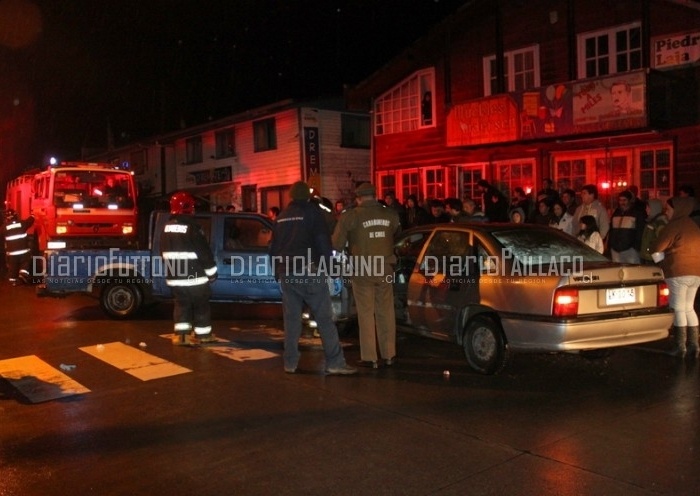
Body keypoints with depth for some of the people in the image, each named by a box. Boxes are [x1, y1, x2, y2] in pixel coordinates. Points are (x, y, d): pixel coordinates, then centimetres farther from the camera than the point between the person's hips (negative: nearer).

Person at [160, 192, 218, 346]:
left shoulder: (166, 228, 7)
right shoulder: (192, 227, -16)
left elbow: (164, 252, 17)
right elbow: (205, 253, -15)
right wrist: (211, 272, -4)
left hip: (174, 277, 6)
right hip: (194, 276, -6)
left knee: (181, 304, 16)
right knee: (201, 304, 8)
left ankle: (181, 334, 10)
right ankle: (203, 334, 16)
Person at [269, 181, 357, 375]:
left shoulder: (281, 216, 16)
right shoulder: (312, 211, -2)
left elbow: (273, 247, 20)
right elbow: (323, 241, -9)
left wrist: (278, 272, 26)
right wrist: (326, 265, 0)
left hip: (286, 273, 6)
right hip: (309, 271, -6)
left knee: (291, 319, 9)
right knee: (324, 318, -6)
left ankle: (290, 363, 10)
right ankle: (335, 362, -9)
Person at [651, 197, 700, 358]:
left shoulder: (674, 226, -7)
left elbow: (657, 249, -7)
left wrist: (661, 263, 10)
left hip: (679, 272, -8)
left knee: (679, 309, -3)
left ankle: (680, 347, -2)